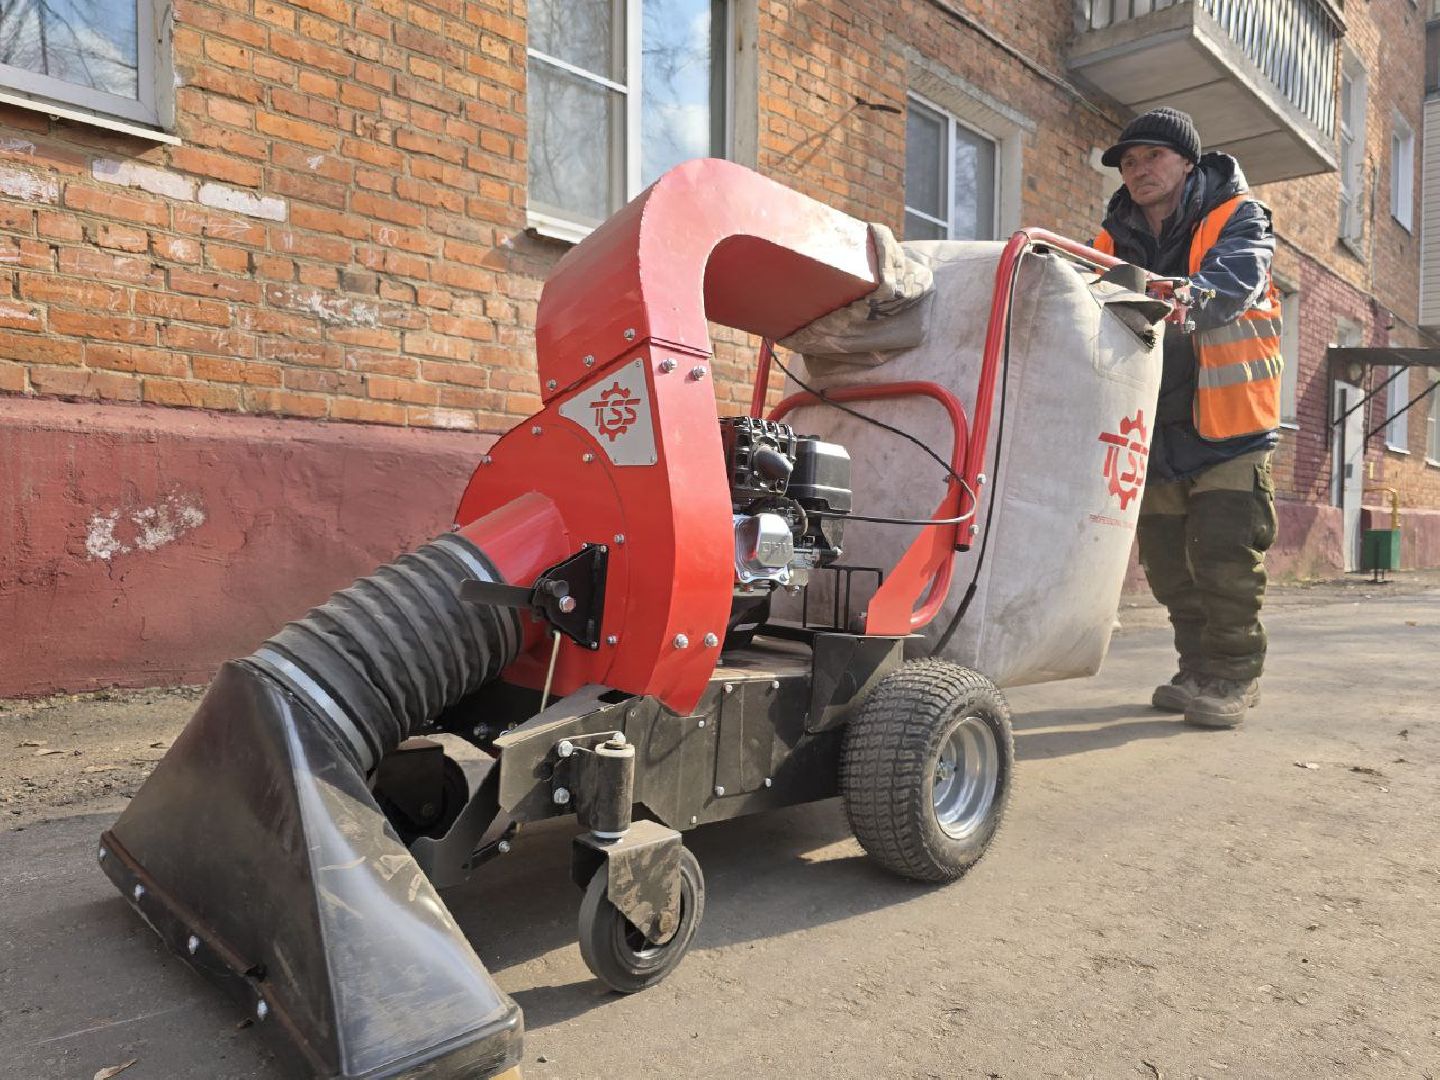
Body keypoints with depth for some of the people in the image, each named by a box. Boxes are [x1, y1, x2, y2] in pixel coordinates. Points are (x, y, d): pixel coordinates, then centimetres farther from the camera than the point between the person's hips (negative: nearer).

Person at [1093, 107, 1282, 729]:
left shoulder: (1237, 218, -5)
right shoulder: (1115, 240, 9)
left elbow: (1228, 288, -25)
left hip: (1228, 426, -5)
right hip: (1156, 427, 5)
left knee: (1224, 556, -6)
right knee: (1167, 563, 10)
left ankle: (1233, 677, 10)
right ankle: (1198, 670, 25)